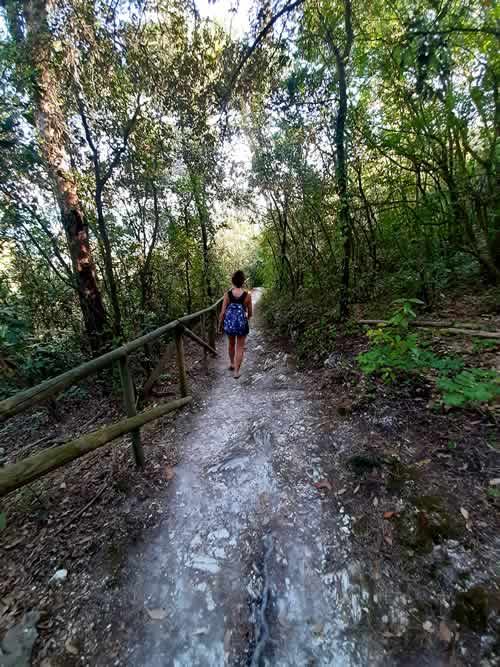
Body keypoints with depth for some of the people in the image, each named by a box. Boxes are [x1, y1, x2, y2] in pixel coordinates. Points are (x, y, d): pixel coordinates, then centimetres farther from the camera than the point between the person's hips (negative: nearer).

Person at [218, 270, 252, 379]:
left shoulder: (227, 294, -9)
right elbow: (250, 313, -1)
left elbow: (223, 312, -6)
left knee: (231, 343, 26)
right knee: (240, 347, 12)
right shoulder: (247, 295, -11)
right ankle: (236, 372, 13)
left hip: (229, 322, 2)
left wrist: (220, 325, 7)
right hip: (241, 323, -2)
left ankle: (231, 364, 44)